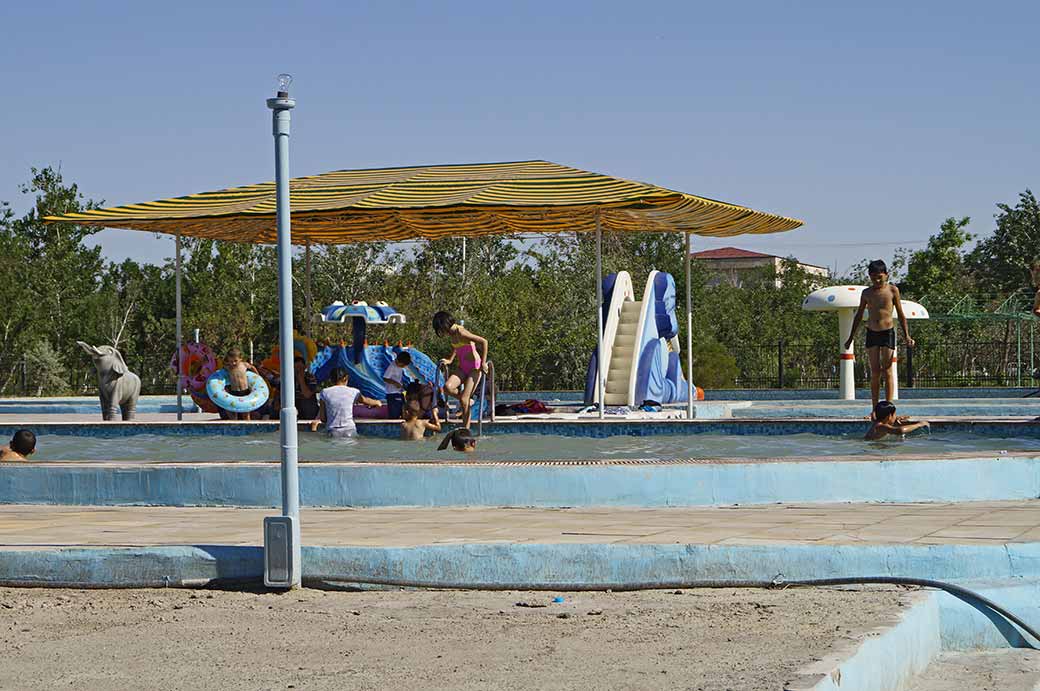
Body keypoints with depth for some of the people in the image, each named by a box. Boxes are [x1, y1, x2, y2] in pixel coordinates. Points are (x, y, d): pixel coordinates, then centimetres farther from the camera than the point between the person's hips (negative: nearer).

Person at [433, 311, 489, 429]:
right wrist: (450, 360, 17)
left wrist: (483, 363, -24)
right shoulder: (452, 334, 5)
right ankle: (468, 400, 7)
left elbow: (484, 341, -26)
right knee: (448, 387, -19)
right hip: (462, 368, 8)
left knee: (464, 400, -12)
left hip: (474, 367, -8)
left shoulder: (461, 333, -22)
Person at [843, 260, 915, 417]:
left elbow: (900, 314, 3)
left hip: (887, 332, -3)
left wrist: (906, 335, -3)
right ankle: (874, 409, 5)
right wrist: (851, 338, 16)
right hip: (871, 333, 3)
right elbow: (859, 316, 15)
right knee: (875, 372, 2)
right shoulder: (867, 293, 7)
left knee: (887, 371, -4)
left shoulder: (892, 290, 0)